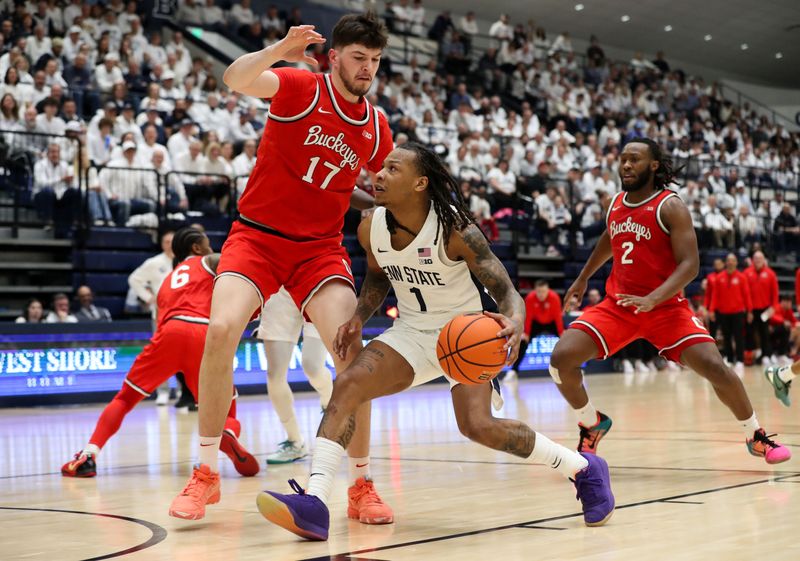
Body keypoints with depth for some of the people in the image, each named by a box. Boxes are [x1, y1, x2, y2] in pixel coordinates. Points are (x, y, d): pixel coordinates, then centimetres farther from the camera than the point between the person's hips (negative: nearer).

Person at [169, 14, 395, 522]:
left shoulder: (377, 128, 6)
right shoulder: (299, 87, -6)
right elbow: (236, 79, -26)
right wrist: (278, 51, -40)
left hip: (320, 246, 3)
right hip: (258, 235, -2)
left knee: (350, 350, -18)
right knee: (222, 329, -24)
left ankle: (361, 485, -1)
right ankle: (207, 473, -6)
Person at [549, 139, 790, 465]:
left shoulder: (670, 206, -12)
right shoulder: (616, 204, 6)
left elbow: (690, 264, -20)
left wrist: (652, 299, -33)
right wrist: (582, 279, 34)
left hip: (665, 307, -4)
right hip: (617, 305, 4)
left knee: (714, 367, -19)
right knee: (561, 358, -15)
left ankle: (756, 437, 7)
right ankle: (592, 425, 12)